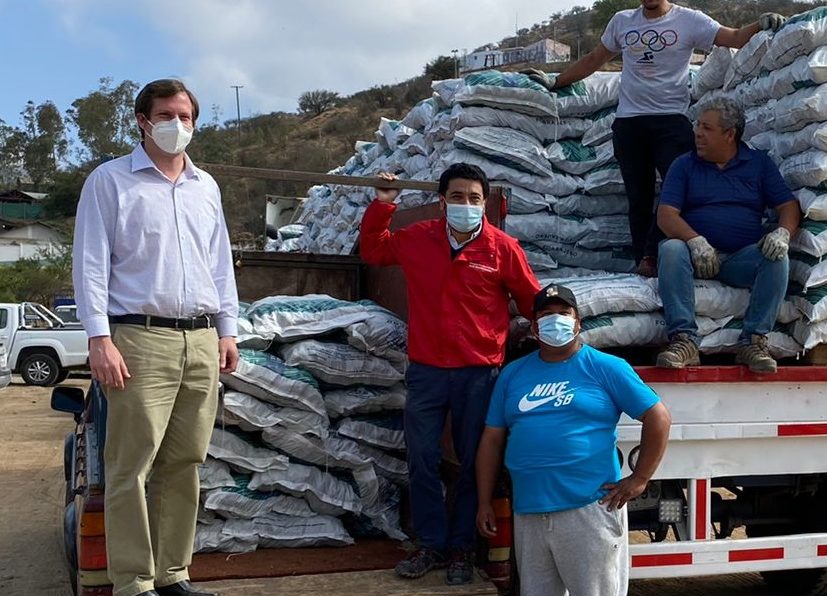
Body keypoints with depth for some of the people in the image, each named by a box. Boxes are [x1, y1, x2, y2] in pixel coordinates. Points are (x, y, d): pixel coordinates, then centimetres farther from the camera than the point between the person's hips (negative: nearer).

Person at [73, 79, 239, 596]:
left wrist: (227, 330, 15)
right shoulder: (111, 180, 3)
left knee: (185, 463, 7)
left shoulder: (206, 186, 18)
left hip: (202, 341, 5)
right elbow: (91, 263, -3)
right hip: (141, 339, -5)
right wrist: (100, 339, -12)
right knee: (133, 466, -6)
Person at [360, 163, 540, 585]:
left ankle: (462, 548, 23)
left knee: (472, 465, 8)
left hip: (478, 375, -2)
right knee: (421, 462, 7)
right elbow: (372, 251, 18)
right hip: (426, 371, 2)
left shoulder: (503, 248, -6)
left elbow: (531, 300, 5)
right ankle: (431, 545, 21)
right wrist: (381, 206, 6)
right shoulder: (417, 239, 2)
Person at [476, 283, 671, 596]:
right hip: (528, 513, 4)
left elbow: (658, 417, -2)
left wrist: (638, 480, -6)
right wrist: (485, 502, 9)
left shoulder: (606, 368, 0)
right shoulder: (512, 374, 12)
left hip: (589, 508, -4)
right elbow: (492, 440, 13)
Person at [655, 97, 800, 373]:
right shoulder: (685, 165, 11)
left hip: (743, 258, 1)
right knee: (671, 249, -32)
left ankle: (753, 341, -27)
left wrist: (783, 232, -17)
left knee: (778, 257, -29)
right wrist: (695, 240, -20)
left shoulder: (759, 163, 14)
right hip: (698, 254, 0)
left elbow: (789, 206, 8)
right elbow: (666, 215, -1)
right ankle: (684, 340, -37)